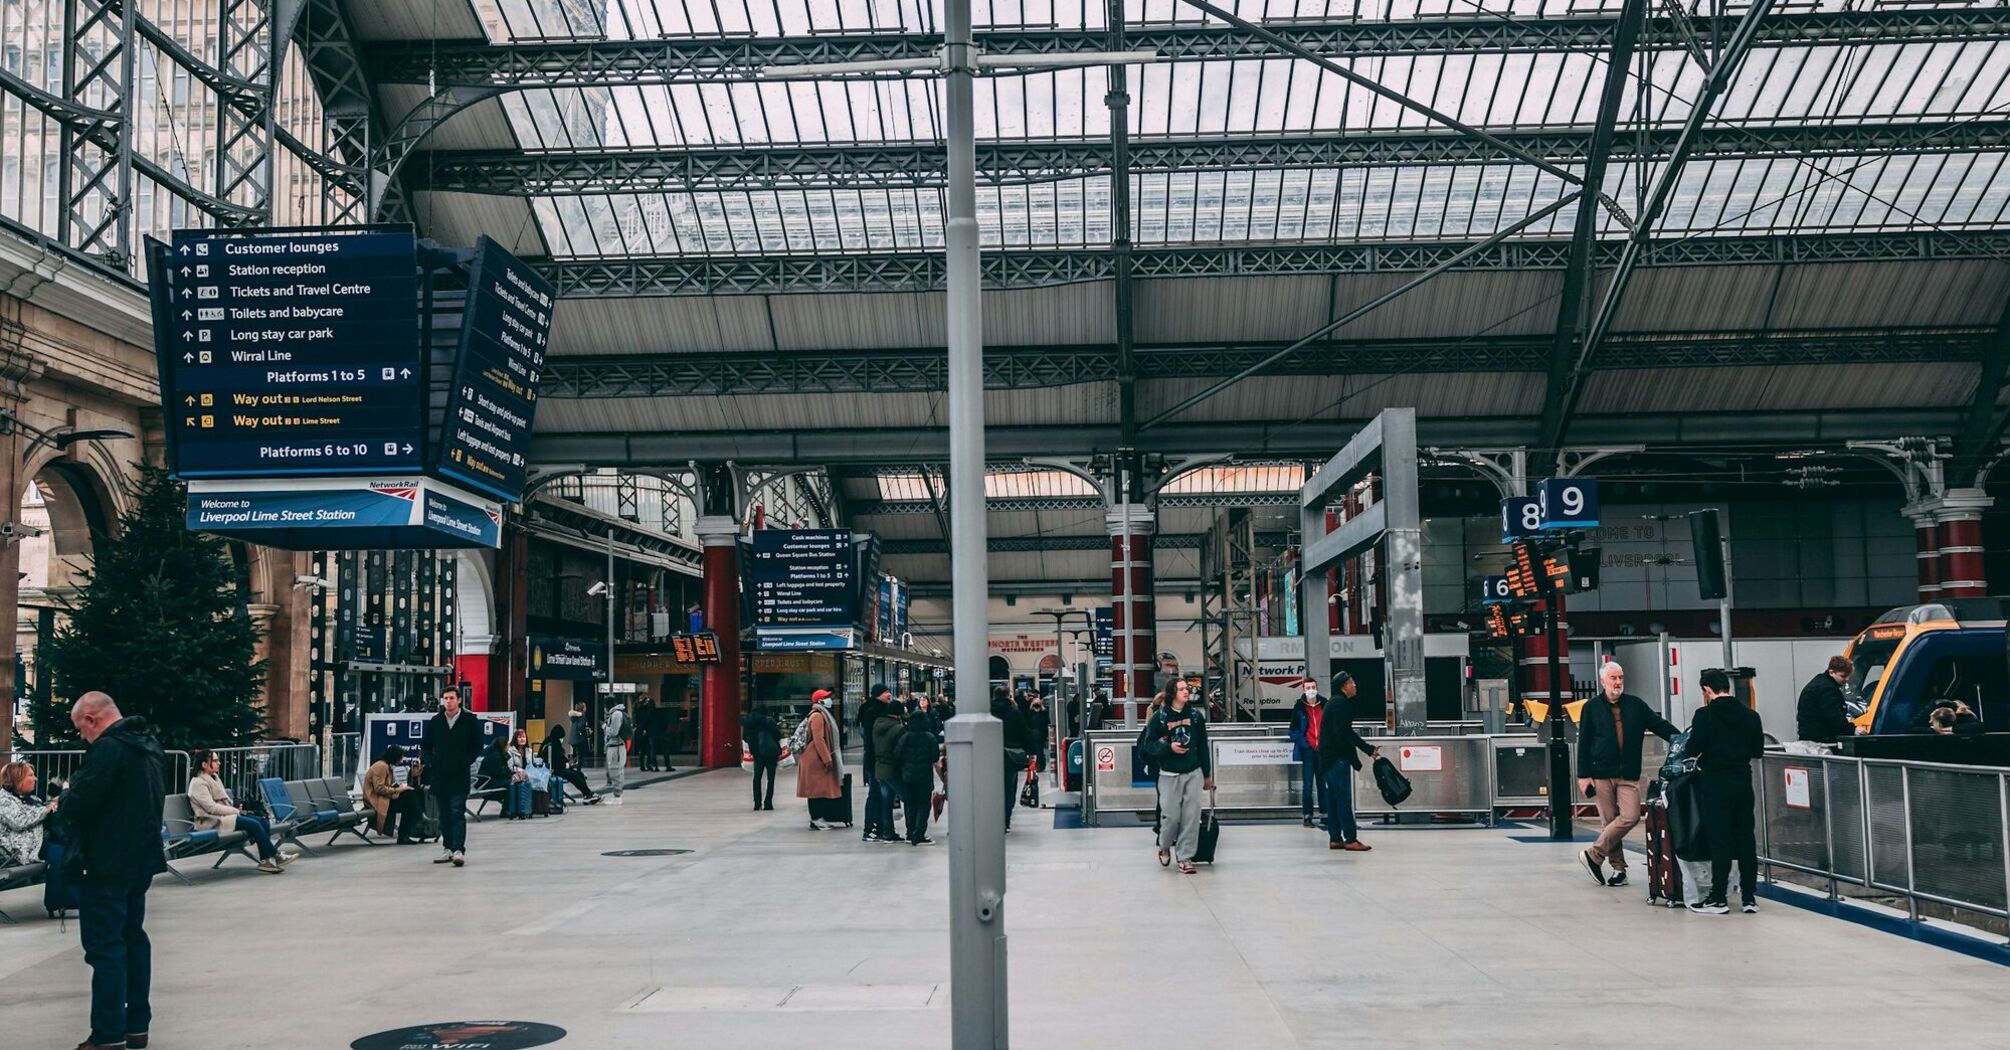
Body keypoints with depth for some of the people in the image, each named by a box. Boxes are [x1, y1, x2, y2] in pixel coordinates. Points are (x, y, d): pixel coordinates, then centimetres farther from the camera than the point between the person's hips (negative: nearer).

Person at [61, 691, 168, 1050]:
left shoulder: (107, 748, -18)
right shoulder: (149, 744, 12)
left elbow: (77, 805, -22)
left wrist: (62, 803, 2)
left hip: (107, 863, -9)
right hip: (141, 859, 9)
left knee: (105, 946, -4)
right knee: (133, 938, 15)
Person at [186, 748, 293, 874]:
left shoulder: (214, 778, 19)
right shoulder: (198, 783, -10)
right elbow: (211, 807, -18)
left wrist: (235, 806, 3)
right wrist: (235, 810, -14)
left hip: (225, 815, 9)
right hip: (213, 822, -9)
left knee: (264, 824, -11)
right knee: (254, 825, -24)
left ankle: (265, 860, -13)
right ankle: (275, 856, -14)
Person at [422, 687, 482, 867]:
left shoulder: (470, 721, 0)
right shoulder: (435, 722, 9)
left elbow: (477, 746, 3)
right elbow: (425, 746, 16)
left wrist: (465, 761, -10)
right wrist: (429, 761, -1)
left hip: (460, 776, -4)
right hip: (439, 775, 4)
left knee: (458, 813, -11)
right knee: (444, 815, 10)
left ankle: (459, 850, -15)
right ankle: (448, 849, 17)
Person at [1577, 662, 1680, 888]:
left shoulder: (1636, 705, 10)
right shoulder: (1591, 708, 4)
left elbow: (1660, 725, 9)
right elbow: (1583, 743, 4)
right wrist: (1583, 775, -2)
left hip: (1629, 775, 2)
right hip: (1601, 774, -2)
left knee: (1630, 817, -12)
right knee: (1608, 821, 0)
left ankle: (1593, 855, -1)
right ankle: (1618, 868, 11)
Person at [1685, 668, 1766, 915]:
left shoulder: (1705, 715, -11)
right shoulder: (1751, 715, 4)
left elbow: (1693, 750, -13)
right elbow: (1758, 750, 11)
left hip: (1716, 784, -4)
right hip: (1743, 782, 4)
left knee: (1719, 840, 0)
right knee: (1746, 838, 10)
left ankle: (1718, 898, 2)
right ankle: (1749, 896, 12)